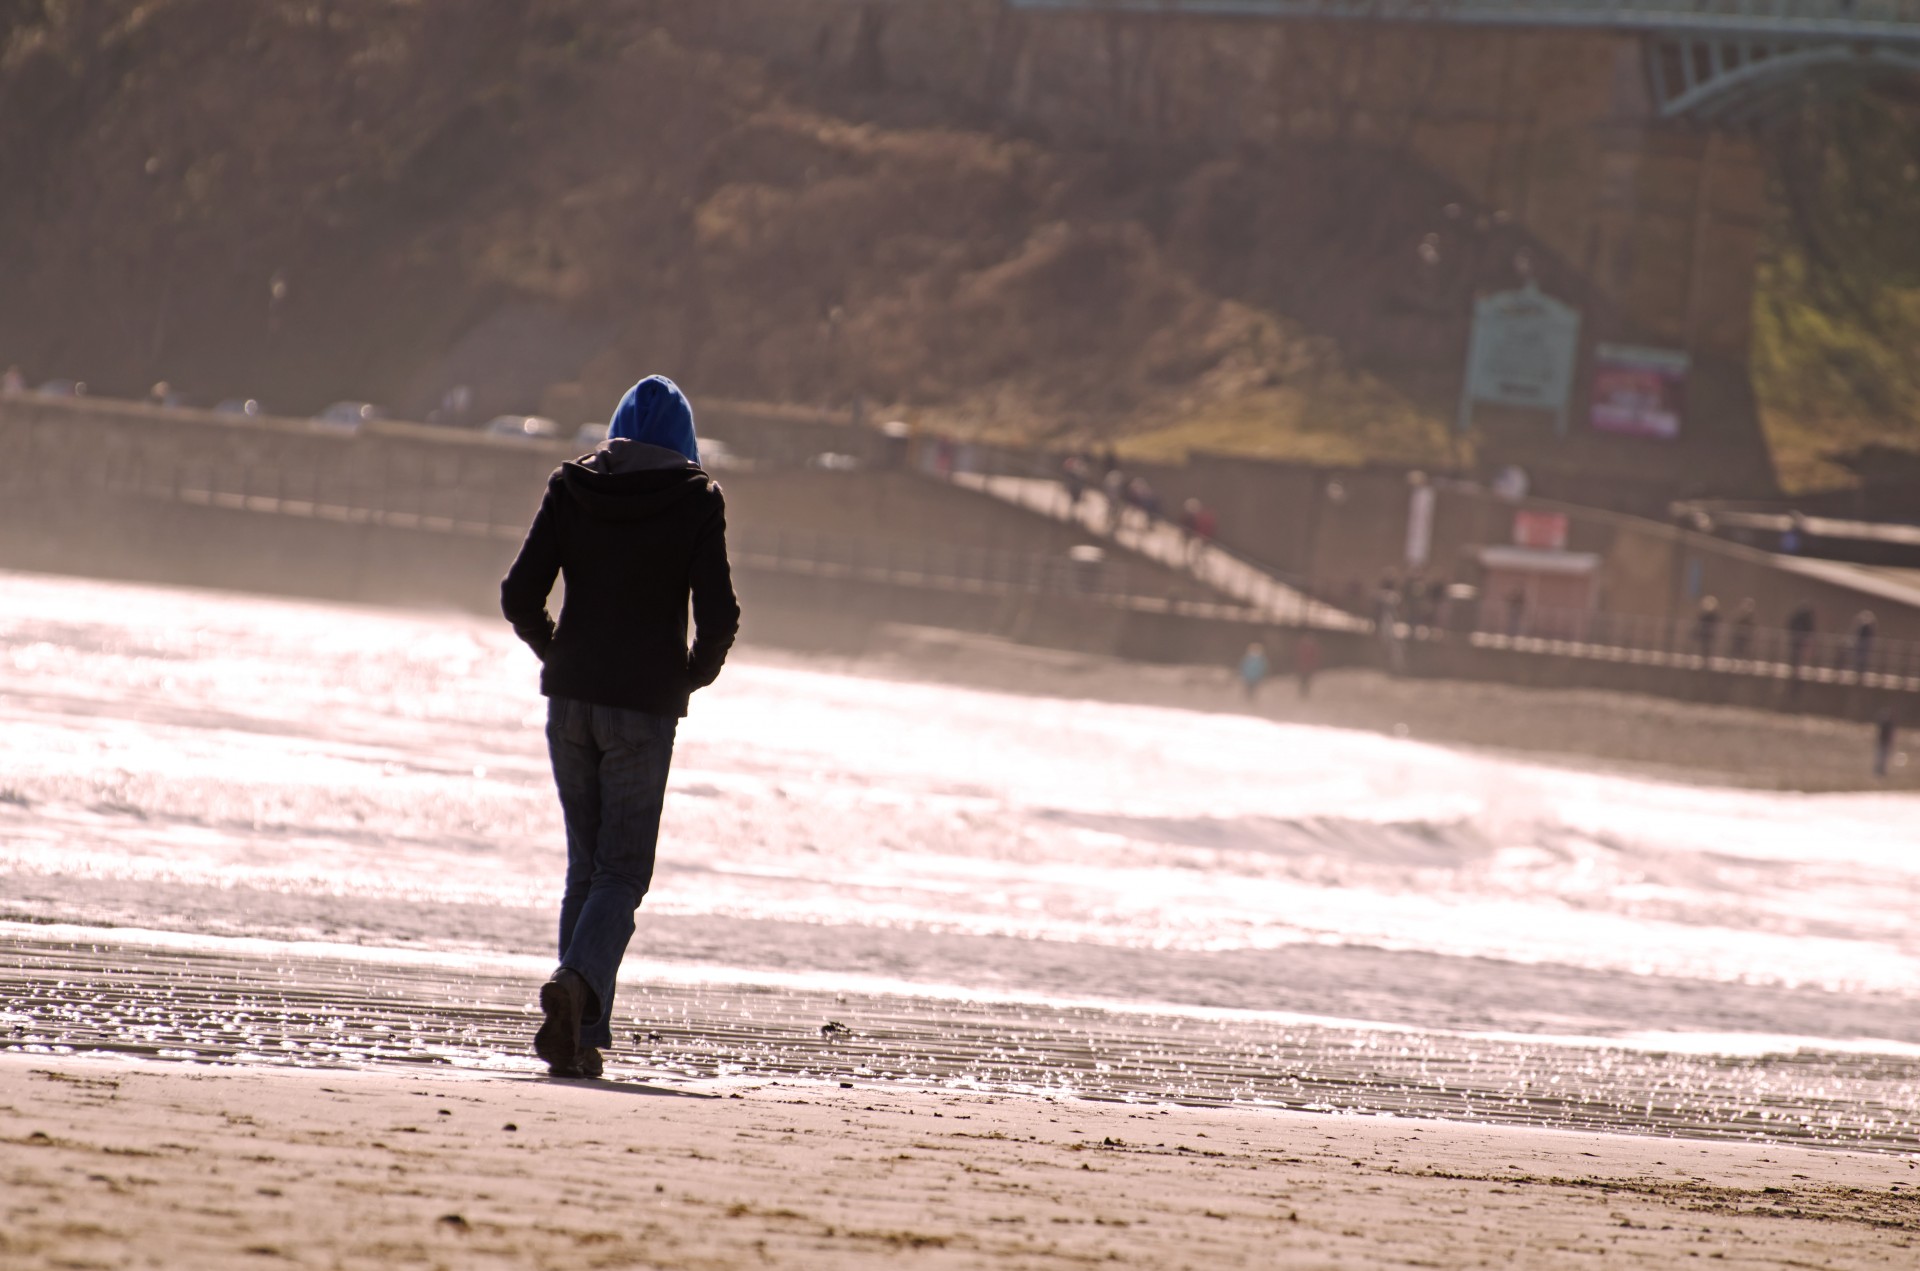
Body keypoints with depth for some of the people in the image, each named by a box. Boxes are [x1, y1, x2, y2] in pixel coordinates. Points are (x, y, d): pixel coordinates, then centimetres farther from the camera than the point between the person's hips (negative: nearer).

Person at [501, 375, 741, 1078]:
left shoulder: (572, 485, 4)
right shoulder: (696, 499, -3)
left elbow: (520, 594, -2)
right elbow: (718, 616, -10)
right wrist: (695, 672, 8)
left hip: (571, 697, 3)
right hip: (645, 704, -3)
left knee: (586, 863, 12)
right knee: (623, 870, 0)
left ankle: (583, 1032, 8)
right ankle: (577, 982, -27)